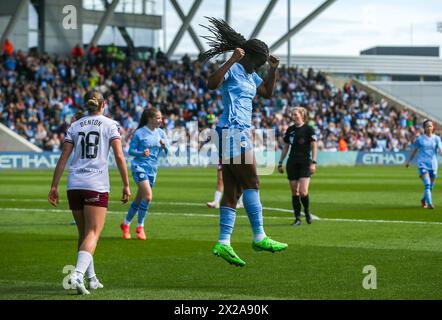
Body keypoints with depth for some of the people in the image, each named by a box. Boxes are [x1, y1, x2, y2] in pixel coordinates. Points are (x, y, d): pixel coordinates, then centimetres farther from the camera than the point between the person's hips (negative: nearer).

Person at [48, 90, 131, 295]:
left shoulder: (75, 126, 13)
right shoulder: (109, 124, 4)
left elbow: (63, 157, 6)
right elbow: (119, 156, -5)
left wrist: (54, 186, 6)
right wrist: (126, 185, -1)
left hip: (74, 185, 4)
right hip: (96, 185, -4)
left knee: (84, 234, 16)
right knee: (92, 234, -7)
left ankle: (91, 278, 22)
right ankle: (78, 274, -27)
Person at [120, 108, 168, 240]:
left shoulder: (160, 133, 7)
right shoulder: (139, 133, -8)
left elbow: (167, 152, 8)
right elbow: (131, 150, -4)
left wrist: (164, 145, -14)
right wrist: (141, 153, -22)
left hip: (152, 169, 6)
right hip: (139, 166, -6)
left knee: (139, 199, 11)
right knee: (148, 195, -20)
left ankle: (126, 224, 28)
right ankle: (140, 226, -6)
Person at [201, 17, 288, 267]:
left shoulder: (250, 75, 20)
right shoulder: (232, 69, -8)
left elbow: (268, 93, 30)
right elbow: (212, 84, -26)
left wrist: (273, 70, 17)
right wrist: (232, 61, -27)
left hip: (241, 133, 10)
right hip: (232, 131, -10)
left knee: (233, 191, 4)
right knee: (252, 183, -9)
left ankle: (224, 243, 1)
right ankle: (259, 237, -8)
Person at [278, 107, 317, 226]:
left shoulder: (308, 129, -3)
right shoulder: (290, 130, 10)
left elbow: (314, 146, -5)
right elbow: (285, 147, 16)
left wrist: (313, 162, -13)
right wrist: (280, 163, 13)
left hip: (305, 163, -4)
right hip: (292, 163, 4)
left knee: (303, 191, -14)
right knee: (294, 192, 2)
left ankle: (307, 211, 12)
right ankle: (297, 218, 7)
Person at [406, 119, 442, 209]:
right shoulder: (420, 139, 4)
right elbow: (414, 151, 15)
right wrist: (409, 161, 20)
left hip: (433, 165, 2)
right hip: (422, 164, -2)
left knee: (431, 186, 11)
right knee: (427, 184, -18)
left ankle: (423, 200, 36)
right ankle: (429, 203, -21)